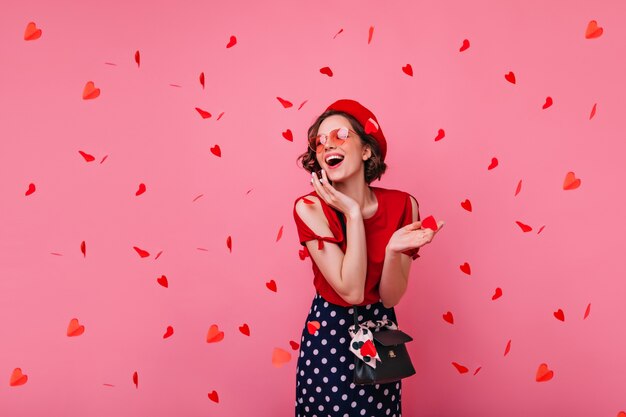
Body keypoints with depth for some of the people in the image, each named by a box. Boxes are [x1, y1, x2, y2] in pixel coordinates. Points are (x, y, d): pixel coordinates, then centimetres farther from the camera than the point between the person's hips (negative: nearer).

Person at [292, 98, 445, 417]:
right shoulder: (310, 208, -18)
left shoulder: (401, 205, -11)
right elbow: (351, 291, -24)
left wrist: (394, 251, -28)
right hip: (329, 335, -2)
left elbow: (390, 297, -10)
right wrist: (353, 213, -26)